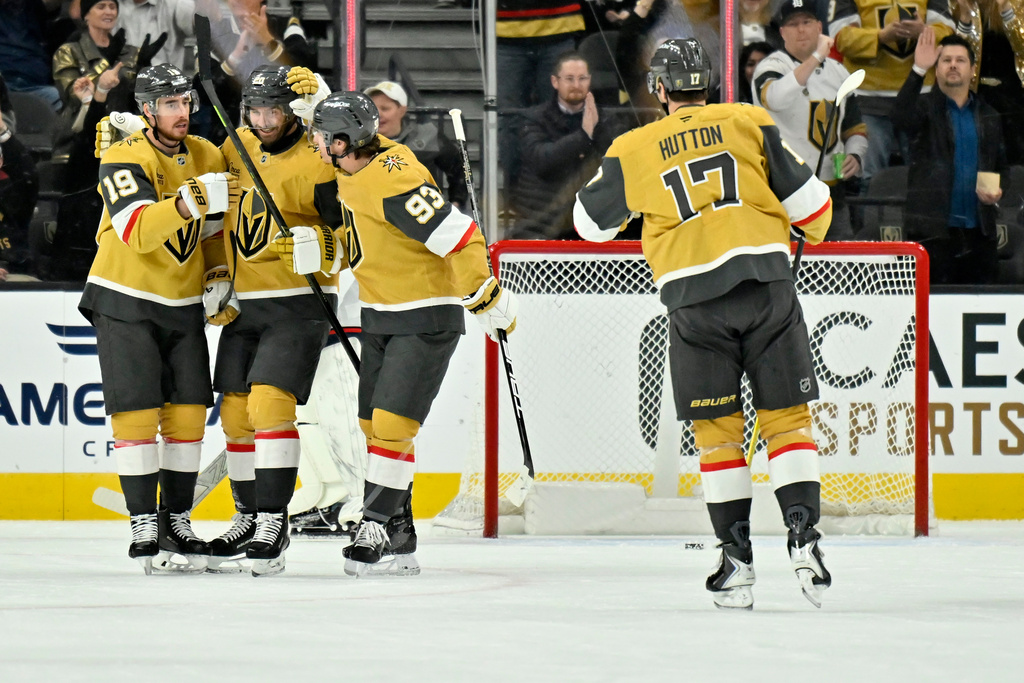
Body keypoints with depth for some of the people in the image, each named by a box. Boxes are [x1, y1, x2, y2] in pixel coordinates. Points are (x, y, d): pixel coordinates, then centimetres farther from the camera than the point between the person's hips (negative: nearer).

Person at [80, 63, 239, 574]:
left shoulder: (209, 157, 4)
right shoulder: (123, 160, -16)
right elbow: (138, 232, -32)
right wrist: (190, 200, -44)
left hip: (183, 304, 6)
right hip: (125, 304, -5)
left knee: (188, 413, 3)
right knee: (137, 415, -9)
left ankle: (177, 520, 14)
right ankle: (144, 527, -5)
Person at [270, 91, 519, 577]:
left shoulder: (394, 182, -26)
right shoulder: (354, 175, 5)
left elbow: (458, 235, -28)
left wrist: (488, 300, -24)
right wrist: (313, 247, 0)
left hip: (427, 319, -10)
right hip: (381, 316, 10)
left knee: (392, 423, -15)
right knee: (375, 425, 9)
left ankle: (379, 527, -10)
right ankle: (398, 542, 15)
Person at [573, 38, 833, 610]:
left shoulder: (634, 150, 7)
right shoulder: (749, 123, 6)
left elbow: (592, 223, 19)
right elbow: (804, 198, 4)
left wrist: (617, 178, 38)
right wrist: (814, 230, 26)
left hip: (694, 296, 0)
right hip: (766, 283, 0)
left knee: (717, 429, 9)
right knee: (787, 416, 6)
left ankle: (737, 559, 5)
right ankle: (803, 531, -9)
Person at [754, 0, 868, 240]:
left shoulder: (838, 73, 15)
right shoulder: (771, 67, -5)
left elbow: (855, 128, 23)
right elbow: (774, 99, -30)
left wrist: (854, 156, 1)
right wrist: (816, 57, -28)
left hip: (832, 192, 6)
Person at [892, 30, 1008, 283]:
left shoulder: (988, 116, 17)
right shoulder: (926, 106, 4)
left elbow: (1001, 165, 25)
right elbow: (900, 118, -19)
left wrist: (997, 190, 2)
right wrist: (919, 70, -27)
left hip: (979, 230, 4)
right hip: (933, 228, -4)